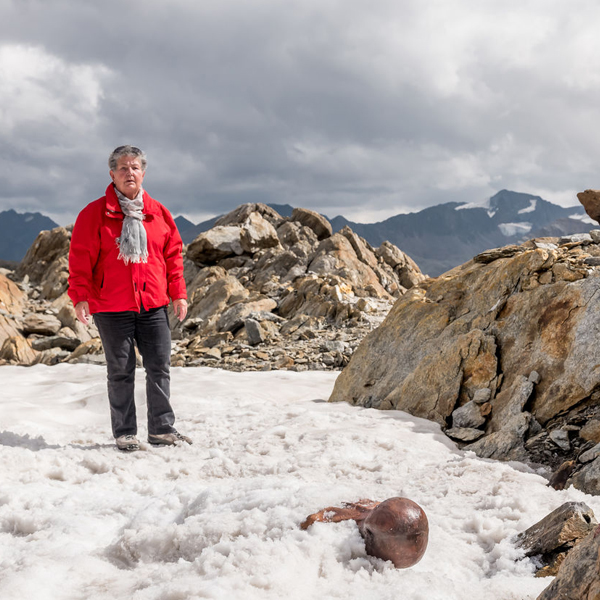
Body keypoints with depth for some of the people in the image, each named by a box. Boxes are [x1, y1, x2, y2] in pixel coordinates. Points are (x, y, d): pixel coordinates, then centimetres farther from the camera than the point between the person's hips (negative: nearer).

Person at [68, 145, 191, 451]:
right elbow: (81, 257, -4)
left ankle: (162, 429, 15)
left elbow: (173, 254, 13)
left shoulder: (158, 213, 9)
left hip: (154, 305, 3)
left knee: (160, 368, 4)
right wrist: (80, 296, -12)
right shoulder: (94, 213, -1)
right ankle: (125, 434, 13)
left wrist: (178, 294, 8)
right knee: (121, 372, 4)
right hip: (111, 307, -3)